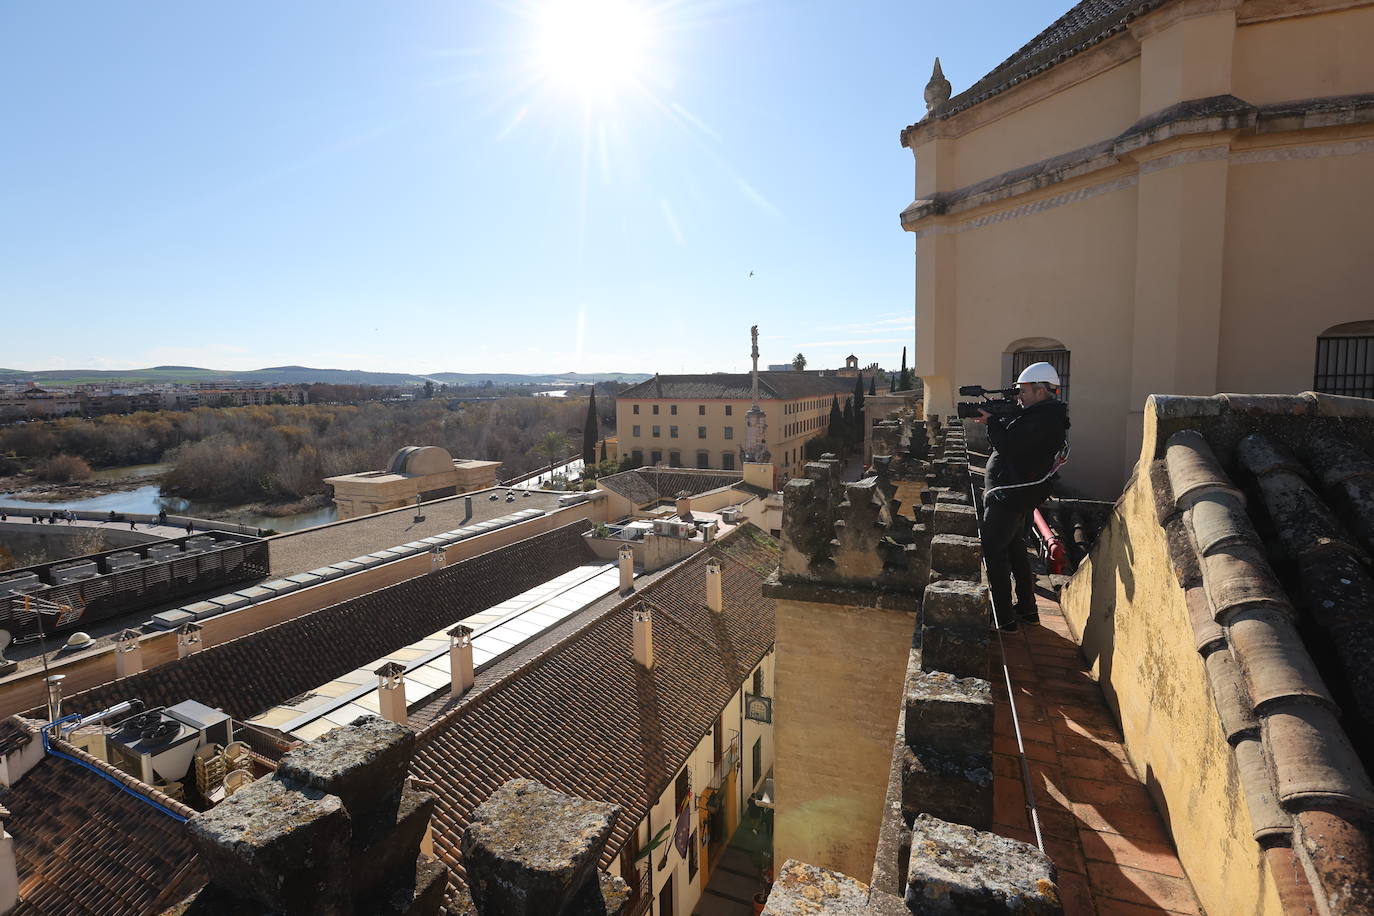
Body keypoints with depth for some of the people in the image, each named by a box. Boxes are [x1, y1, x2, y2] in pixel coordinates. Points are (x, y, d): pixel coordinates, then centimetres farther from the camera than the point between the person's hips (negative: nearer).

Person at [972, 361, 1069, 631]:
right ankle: (1027, 609, 33)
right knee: (1014, 548, 21)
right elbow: (1011, 439, 15)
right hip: (1017, 495, 11)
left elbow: (1008, 445, -26)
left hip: (1010, 497, -11)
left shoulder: (1044, 419, -19)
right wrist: (996, 419, 0)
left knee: (993, 552, -6)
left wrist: (991, 421, -11)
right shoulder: (1046, 414, 14)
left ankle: (1003, 617, -1)